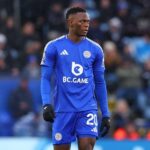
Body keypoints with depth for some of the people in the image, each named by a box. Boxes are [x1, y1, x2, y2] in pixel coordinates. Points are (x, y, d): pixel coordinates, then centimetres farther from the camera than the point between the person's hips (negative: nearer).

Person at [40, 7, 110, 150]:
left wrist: (106, 114, 11)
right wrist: (46, 104, -16)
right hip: (63, 110, -1)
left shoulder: (95, 49, 7)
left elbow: (99, 83, 13)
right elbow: (45, 78, 0)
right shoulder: (53, 47, 1)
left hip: (87, 109, 1)